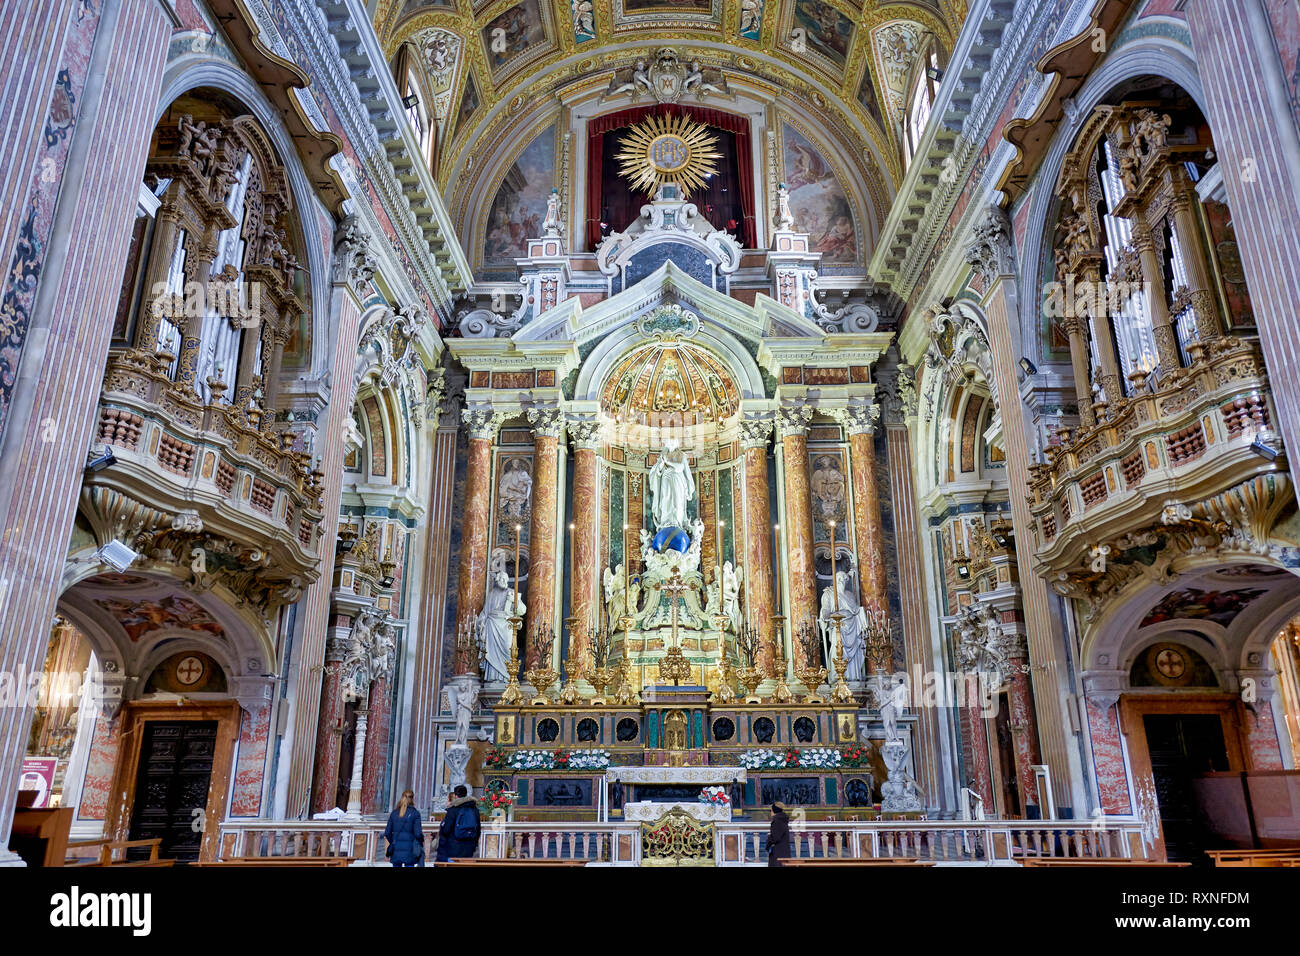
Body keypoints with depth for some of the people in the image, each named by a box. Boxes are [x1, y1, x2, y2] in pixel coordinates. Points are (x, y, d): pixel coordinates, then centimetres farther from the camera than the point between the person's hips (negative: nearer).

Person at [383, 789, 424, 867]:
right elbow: (418, 833, -10)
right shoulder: (415, 813, -6)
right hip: (409, 850, -3)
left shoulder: (394, 813, 5)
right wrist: (421, 842, 10)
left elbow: (387, 833, 7)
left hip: (396, 850, 3)